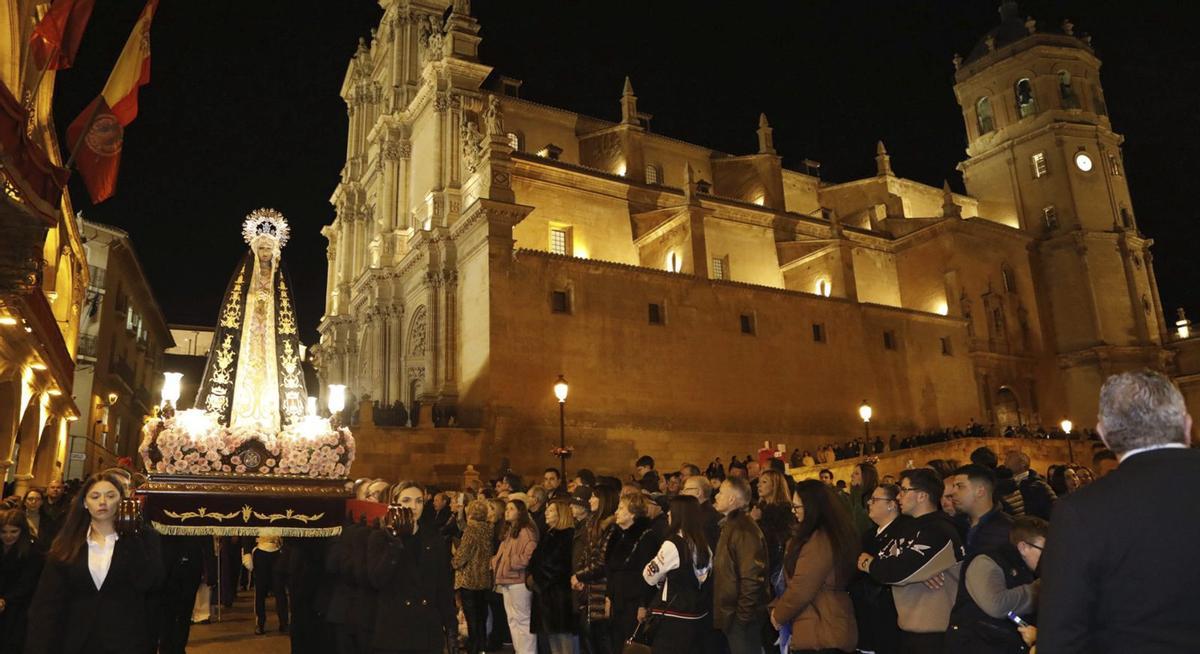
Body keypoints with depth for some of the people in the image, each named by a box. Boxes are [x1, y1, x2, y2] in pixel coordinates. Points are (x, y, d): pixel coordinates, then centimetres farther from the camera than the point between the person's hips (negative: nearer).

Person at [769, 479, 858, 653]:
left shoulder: (818, 541, -23)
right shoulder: (833, 533, 10)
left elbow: (801, 588, -21)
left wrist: (779, 614, -5)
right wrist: (777, 606, 10)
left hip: (819, 631, -10)